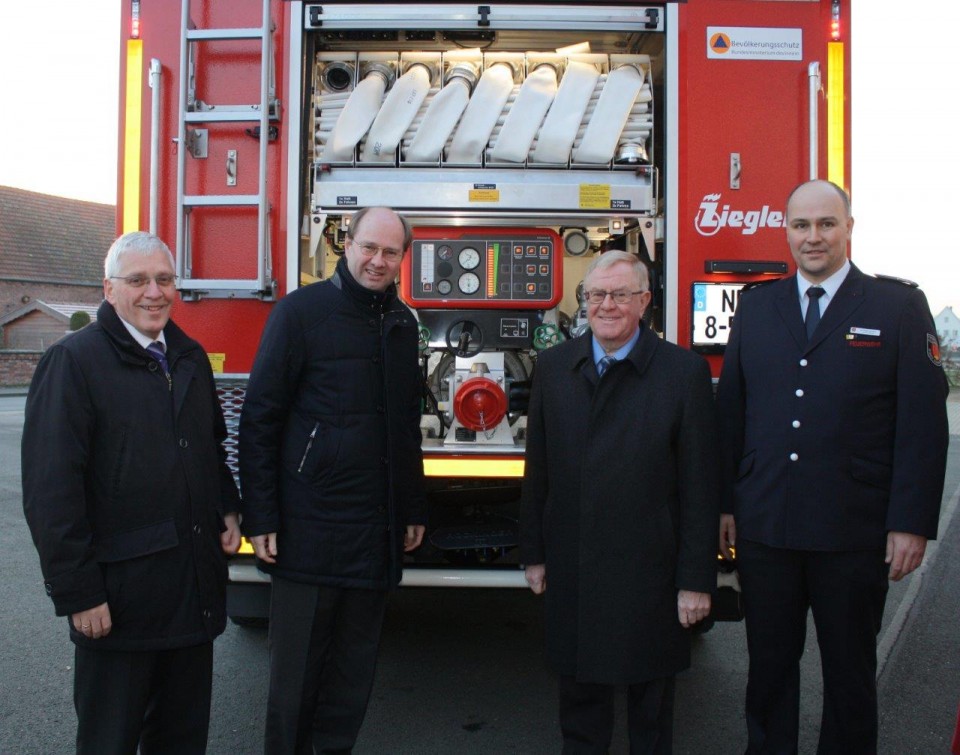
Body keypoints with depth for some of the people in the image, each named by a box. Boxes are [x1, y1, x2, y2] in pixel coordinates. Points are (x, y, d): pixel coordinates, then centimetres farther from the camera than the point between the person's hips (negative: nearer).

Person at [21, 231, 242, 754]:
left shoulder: (190, 357, 11)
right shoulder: (73, 361, -10)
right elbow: (51, 490, -14)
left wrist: (228, 511, 7)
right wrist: (77, 593, -16)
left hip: (196, 587, 6)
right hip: (119, 593, -6)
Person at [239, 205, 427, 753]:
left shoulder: (402, 323, 11)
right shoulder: (302, 310, -6)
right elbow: (260, 417, -7)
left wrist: (414, 509, 16)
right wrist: (260, 517, -11)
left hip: (378, 529, 5)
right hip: (310, 525, -5)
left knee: (355, 665, 14)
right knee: (297, 667, 6)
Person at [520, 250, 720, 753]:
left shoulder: (684, 371, -7)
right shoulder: (553, 367, 4)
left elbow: (701, 486, -8)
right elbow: (537, 470, 7)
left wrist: (697, 579, -9)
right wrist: (533, 554, 7)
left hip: (649, 573, -3)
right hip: (571, 573, 3)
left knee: (651, 701, 12)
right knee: (578, 693, 16)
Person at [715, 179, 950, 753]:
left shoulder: (900, 307, -1)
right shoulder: (756, 306, 8)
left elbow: (924, 422, -5)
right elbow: (730, 412, 9)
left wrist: (911, 523, -9)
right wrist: (724, 503, 6)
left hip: (854, 535, -2)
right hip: (764, 529, 3)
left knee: (850, 674, 13)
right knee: (769, 665, 14)